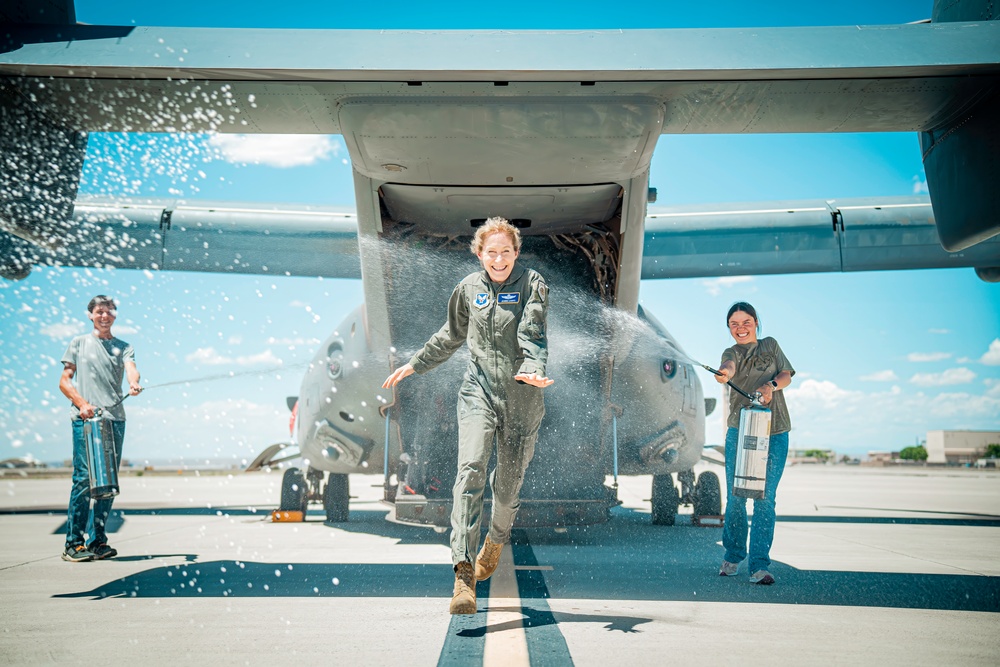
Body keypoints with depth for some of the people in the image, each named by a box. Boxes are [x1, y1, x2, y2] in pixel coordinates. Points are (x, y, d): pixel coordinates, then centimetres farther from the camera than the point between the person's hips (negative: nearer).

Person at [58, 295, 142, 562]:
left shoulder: (123, 347, 16)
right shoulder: (79, 343, 13)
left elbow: (131, 368, -4)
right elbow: (64, 381, 9)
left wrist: (134, 383, -28)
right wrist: (82, 404, -9)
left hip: (115, 419, 3)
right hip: (84, 419, -2)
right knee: (84, 478, -9)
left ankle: (97, 540, 11)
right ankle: (73, 543, -4)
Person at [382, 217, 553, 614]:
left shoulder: (532, 285, -2)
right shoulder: (469, 288, 8)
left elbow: (532, 334, -18)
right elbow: (452, 336, 23)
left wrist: (533, 370, -37)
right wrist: (414, 365, 27)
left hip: (522, 398, -1)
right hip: (478, 392, 1)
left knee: (508, 483, 10)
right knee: (470, 471, -19)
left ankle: (496, 540, 43)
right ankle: (464, 574, -25)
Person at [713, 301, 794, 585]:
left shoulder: (771, 345, 15)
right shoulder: (732, 352, 5)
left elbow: (786, 375, 8)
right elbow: (729, 366, -19)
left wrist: (771, 385, -15)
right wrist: (724, 374, -44)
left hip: (774, 434, 1)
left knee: (765, 498, -3)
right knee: (735, 497, 0)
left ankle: (759, 565, -1)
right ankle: (732, 557, 19)